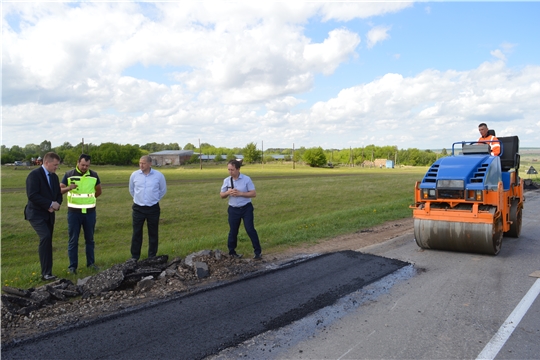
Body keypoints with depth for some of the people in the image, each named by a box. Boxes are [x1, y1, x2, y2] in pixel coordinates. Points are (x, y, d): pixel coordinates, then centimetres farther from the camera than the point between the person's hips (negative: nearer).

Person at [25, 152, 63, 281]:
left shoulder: (54, 176, 12)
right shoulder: (34, 175, -11)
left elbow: (58, 194, 17)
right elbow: (32, 195, -21)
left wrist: (57, 204, -5)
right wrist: (51, 204, -19)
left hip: (49, 214, 7)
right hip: (36, 214, -7)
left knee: (47, 241, 8)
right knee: (45, 237, -23)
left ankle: (46, 273, 14)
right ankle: (46, 273, -19)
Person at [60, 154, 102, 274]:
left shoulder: (94, 175, 2)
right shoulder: (69, 175, -4)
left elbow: (98, 191, 15)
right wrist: (68, 188, -24)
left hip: (90, 211, 2)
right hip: (74, 211, -2)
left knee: (90, 238, 11)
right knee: (73, 240, 3)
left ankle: (91, 263, 22)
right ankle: (73, 265, 11)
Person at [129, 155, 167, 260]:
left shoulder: (158, 175, -6)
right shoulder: (134, 175, -3)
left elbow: (163, 190, 9)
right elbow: (131, 190, 15)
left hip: (153, 208, -1)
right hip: (138, 208, 1)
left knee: (153, 233, 9)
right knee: (136, 233, 5)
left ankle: (152, 257, 21)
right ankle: (134, 257, 16)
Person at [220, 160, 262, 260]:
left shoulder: (246, 179, -9)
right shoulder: (226, 181, 1)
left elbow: (253, 194, -11)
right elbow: (221, 195, 7)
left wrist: (240, 193, -21)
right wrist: (228, 192, -15)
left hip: (246, 208, -3)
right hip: (233, 209, 3)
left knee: (250, 230, -4)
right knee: (233, 231, 10)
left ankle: (258, 252, 6)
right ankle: (231, 252, 26)